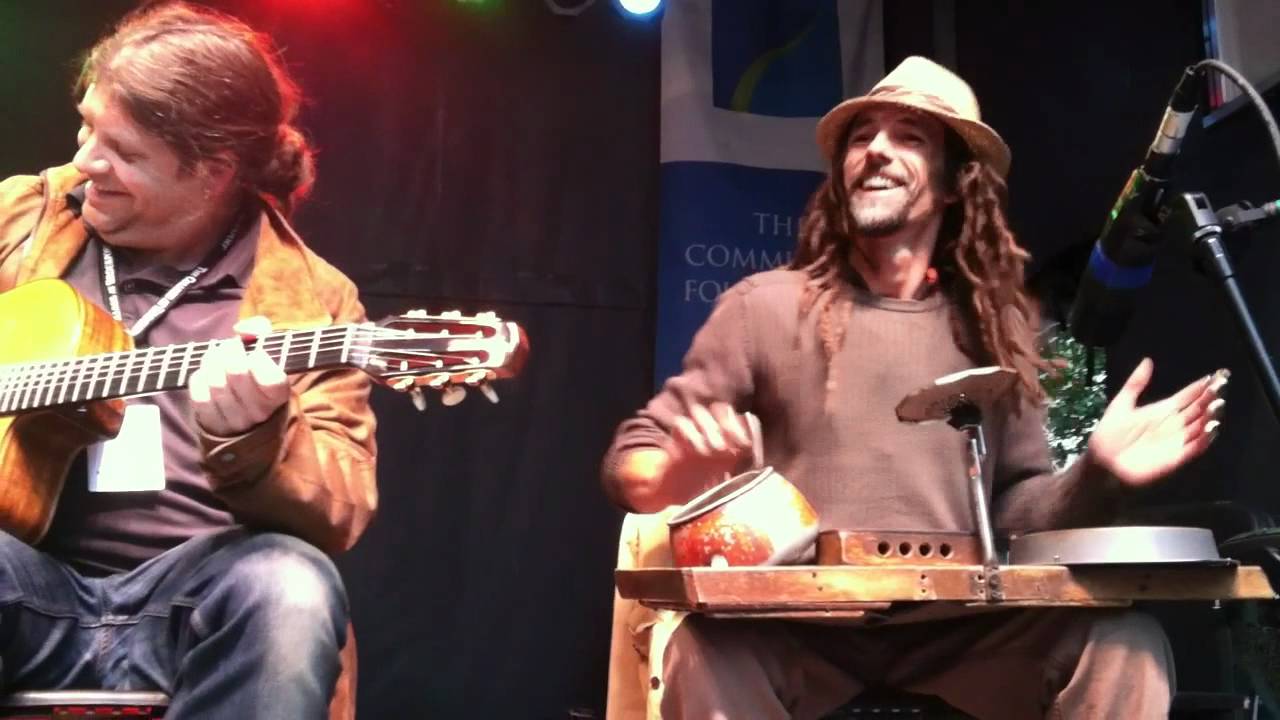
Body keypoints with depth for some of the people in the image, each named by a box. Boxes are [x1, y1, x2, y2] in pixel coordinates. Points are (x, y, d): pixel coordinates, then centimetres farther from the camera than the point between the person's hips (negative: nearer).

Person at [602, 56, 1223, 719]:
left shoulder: (996, 331, 8)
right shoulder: (765, 306, -1)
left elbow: (1014, 511, 13)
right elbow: (630, 462, 1)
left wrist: (1094, 476, -8)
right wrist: (681, 478, -23)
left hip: (952, 630, 3)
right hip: (794, 627, -3)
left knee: (1125, 644, -22)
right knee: (706, 651, -36)